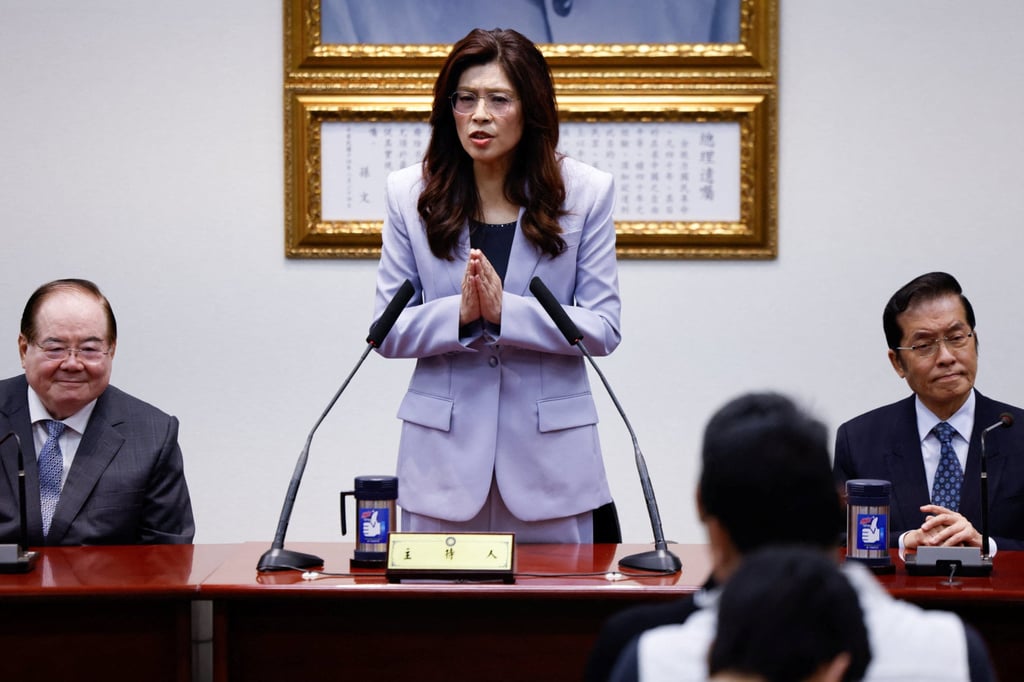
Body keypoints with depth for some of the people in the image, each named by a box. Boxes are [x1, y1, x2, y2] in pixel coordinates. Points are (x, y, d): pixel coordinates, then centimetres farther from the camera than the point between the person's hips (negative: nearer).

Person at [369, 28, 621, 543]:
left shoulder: (585, 192, 0)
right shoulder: (411, 192, 3)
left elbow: (604, 329, -4)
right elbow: (386, 332, 2)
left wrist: (507, 311, -18)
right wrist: (459, 315, -17)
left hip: (550, 447, 0)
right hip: (444, 449, 1)